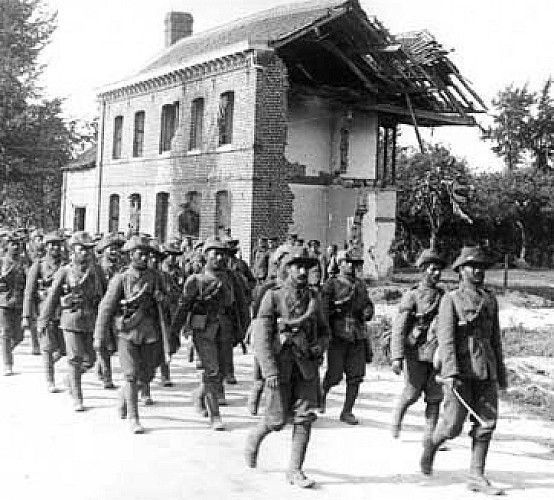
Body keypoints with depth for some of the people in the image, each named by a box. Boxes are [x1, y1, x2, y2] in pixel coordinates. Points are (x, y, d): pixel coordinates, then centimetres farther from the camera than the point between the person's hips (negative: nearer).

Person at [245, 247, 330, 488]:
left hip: (306, 367, 4)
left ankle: (295, 470, 4)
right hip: (281, 366, -3)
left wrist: (320, 347, -4)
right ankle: (255, 436, 34)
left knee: (304, 418, -4)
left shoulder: (313, 299, 7)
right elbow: (261, 336, -12)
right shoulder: (273, 297, -6)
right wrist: (270, 371, -19)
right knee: (277, 421, 2)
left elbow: (324, 331, 19)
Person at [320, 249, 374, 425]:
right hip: (338, 336, -5)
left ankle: (347, 411, 14)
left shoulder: (360, 285, 15)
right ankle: (322, 392, 29)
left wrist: (367, 312, 5)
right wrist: (338, 306, -20)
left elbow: (368, 304, 24)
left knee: (356, 377, 3)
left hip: (358, 337, 5)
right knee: (335, 375, -4)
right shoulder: (331, 284, -2)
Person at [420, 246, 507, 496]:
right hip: (461, 370, -5)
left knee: (486, 423, 0)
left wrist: (500, 371, 18)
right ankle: (432, 444, 25)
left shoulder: (490, 300, 15)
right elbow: (446, 338, -11)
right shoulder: (450, 299, -1)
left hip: (486, 370, 5)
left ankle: (476, 476, 8)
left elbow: (495, 338, 19)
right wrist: (451, 373, -21)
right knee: (453, 424, -5)